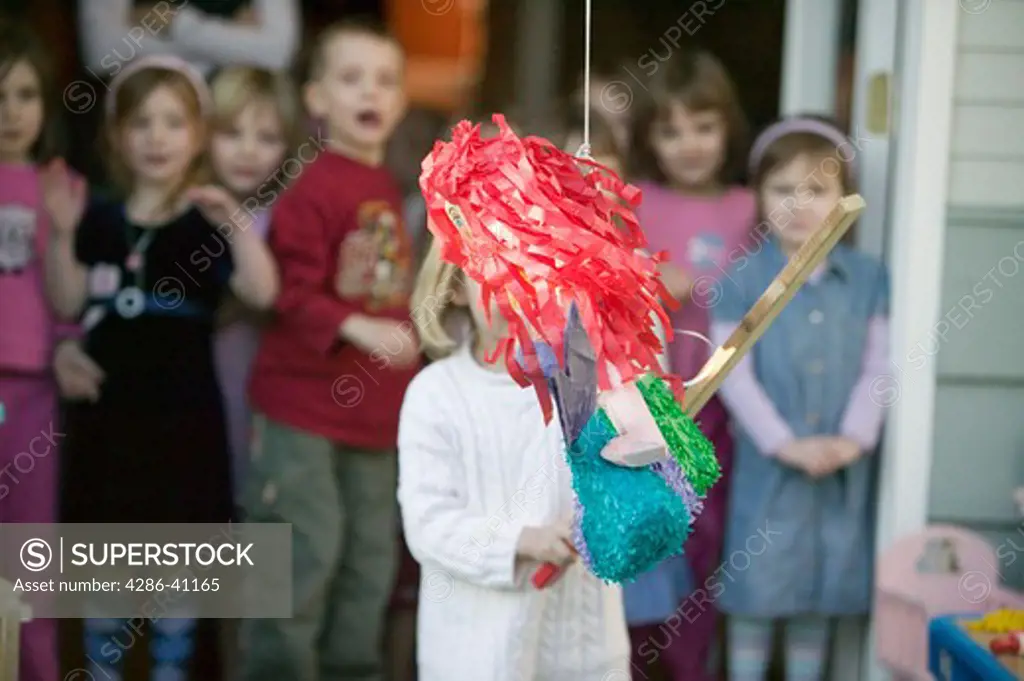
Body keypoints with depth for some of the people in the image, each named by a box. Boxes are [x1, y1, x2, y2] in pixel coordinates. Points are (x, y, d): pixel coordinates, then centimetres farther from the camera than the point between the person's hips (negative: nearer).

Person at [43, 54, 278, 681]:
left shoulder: (209, 224, -4)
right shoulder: (99, 221, 4)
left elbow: (263, 292, -17)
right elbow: (68, 305, -1)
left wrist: (234, 220, -29)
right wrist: (63, 232, -12)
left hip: (183, 412, -2)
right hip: (108, 407, 2)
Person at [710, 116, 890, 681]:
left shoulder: (868, 278, 3)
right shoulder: (743, 279, -6)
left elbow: (877, 368, 2)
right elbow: (732, 374, -10)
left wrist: (855, 438, -13)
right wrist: (785, 443, -16)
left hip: (843, 467, 3)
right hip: (767, 461, -2)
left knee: (822, 588, 12)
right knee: (756, 586, 4)